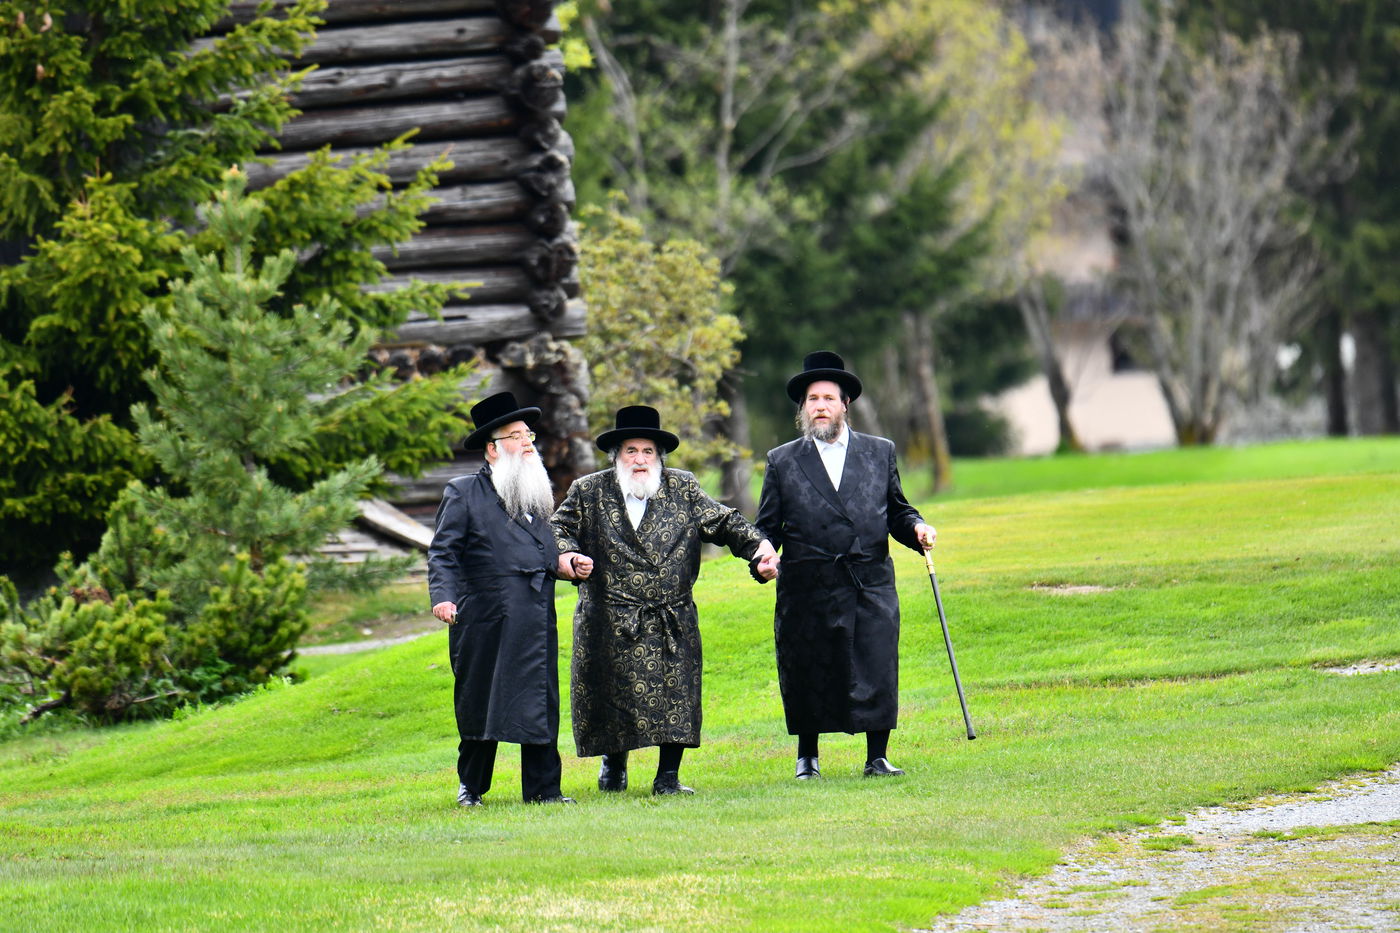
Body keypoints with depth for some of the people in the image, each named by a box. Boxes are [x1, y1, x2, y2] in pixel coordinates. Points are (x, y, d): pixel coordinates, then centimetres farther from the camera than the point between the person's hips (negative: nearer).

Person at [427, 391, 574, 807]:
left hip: (537, 622, 5)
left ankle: (542, 788, 4)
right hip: (486, 620, -5)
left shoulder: (537, 495, 20)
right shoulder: (463, 493, 2)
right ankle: (470, 787, 15)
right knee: (479, 706, 2)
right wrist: (443, 596, -18)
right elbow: (442, 552, -4)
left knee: (540, 705, 1)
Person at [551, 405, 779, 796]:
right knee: (612, 696, 3)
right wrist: (567, 557, -16)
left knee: (676, 699, -6)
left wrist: (759, 546, -7)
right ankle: (614, 764, 28)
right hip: (609, 625, -1)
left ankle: (668, 777, 4)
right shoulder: (588, 493, 5)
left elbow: (724, 523, 9)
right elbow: (559, 531, 6)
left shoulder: (683, 489, 9)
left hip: (672, 625, 1)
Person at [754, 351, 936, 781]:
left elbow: (896, 511, 17)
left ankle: (877, 757, 5)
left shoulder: (880, 453, 13)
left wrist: (916, 528, -3)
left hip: (871, 588, 1)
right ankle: (807, 757, 21)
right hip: (809, 591, 0)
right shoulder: (783, 461, 9)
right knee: (806, 677, 4)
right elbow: (766, 527, 9)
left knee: (877, 675, -5)